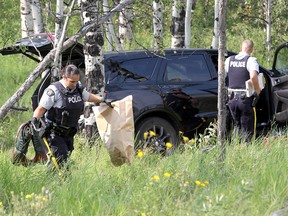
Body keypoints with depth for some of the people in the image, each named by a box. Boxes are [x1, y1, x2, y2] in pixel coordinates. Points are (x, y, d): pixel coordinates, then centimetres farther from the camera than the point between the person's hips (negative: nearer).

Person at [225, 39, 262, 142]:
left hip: (232, 98, 5)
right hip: (245, 99, -5)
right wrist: (257, 90, -13)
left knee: (237, 126, 20)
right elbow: (253, 76, -26)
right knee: (247, 129, 3)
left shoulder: (229, 60, 7)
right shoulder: (251, 60, -10)